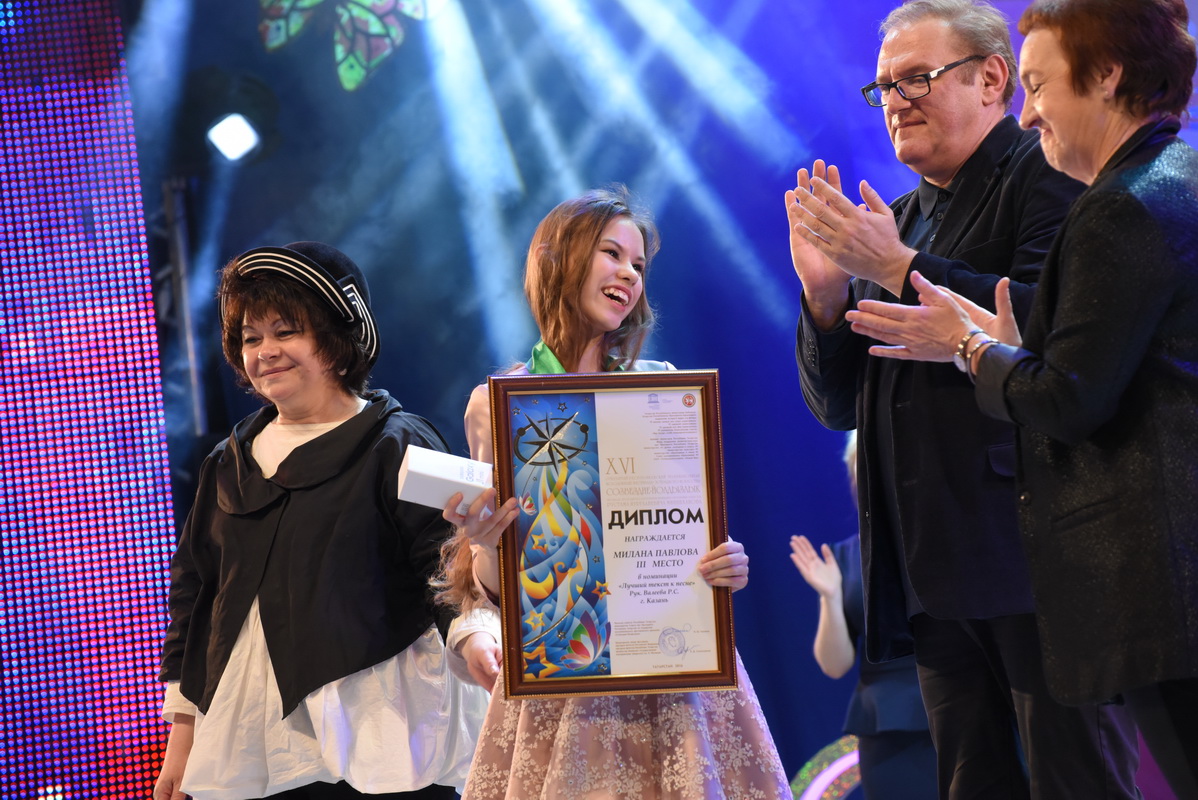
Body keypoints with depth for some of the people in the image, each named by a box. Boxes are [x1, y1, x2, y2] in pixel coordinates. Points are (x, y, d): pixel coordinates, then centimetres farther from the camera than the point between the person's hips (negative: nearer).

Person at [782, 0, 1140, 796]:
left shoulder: (1050, 173, -3)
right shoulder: (903, 218, 21)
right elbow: (838, 406, 19)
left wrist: (898, 269, -15)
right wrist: (825, 291, 0)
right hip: (938, 577, 8)